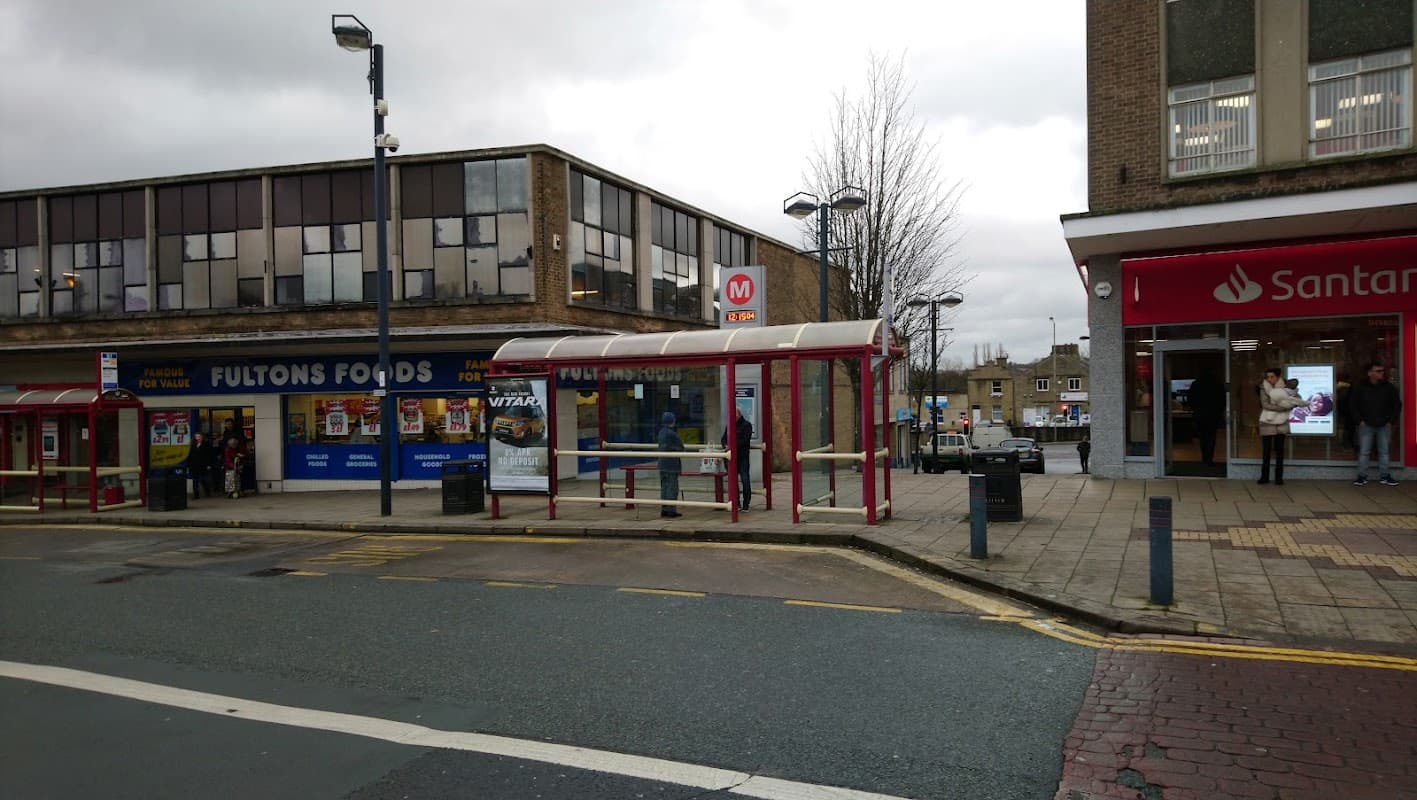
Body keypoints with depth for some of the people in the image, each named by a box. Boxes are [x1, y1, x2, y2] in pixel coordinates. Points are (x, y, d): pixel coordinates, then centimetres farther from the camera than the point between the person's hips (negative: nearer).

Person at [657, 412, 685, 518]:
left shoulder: (661, 432, 10)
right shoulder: (672, 433, -16)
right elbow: (680, 448, -12)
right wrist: (681, 443, 10)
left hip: (662, 464, 8)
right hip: (672, 464, -8)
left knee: (664, 486, 11)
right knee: (672, 487, -2)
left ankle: (664, 509, 15)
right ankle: (670, 510, 0)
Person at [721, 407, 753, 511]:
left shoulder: (747, 425, -1)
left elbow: (745, 440, -12)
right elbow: (724, 438, 14)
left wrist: (734, 446, -22)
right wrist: (726, 445, -9)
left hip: (743, 456, -5)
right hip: (732, 456, 5)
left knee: (745, 479, -7)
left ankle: (746, 504, -3)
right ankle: (737, 503, 14)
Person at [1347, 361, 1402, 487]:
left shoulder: (1389, 387, 1)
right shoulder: (1360, 387, -4)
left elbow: (1397, 404, 9)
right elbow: (1352, 405, 1)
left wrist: (1390, 420, 3)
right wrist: (1359, 420, -4)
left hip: (1384, 425, 2)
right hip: (1366, 425, -2)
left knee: (1384, 451, 7)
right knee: (1364, 452, 0)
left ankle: (1385, 476, 13)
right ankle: (1362, 476, 5)